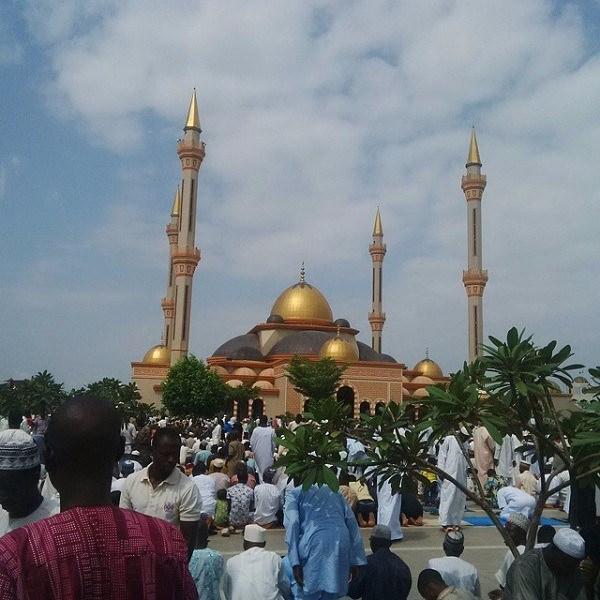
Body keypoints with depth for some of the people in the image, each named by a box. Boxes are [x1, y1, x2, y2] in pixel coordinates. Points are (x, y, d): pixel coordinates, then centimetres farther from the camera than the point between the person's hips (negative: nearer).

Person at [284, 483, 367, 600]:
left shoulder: (293, 493, 14)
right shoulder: (334, 491, 26)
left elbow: (292, 523, -2)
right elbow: (352, 523, 16)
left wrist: (295, 562, -7)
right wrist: (355, 561, 14)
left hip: (313, 544, -3)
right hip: (341, 544, 4)